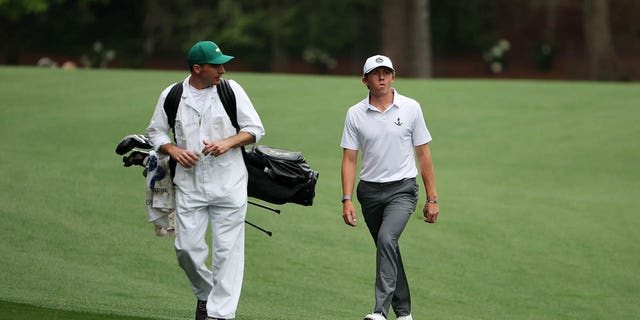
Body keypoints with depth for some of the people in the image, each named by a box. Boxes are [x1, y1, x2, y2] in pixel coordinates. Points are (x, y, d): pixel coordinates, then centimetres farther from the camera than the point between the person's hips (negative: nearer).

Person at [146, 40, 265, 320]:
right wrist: (174, 150, -7)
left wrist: (227, 143, -15)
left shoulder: (231, 90, 0)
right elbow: (155, 132, 13)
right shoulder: (171, 96, 2)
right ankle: (205, 294, 26)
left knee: (227, 249, -4)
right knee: (187, 247, 0)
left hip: (228, 184, -1)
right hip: (189, 184, 1)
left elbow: (255, 129, 2)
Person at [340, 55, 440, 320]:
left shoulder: (411, 108, -1)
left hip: (402, 189, -3)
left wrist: (432, 199, 1)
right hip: (370, 191, 3)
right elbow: (349, 159, 2)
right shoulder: (355, 114, 2)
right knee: (387, 249, 9)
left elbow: (423, 155, 3)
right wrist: (347, 200, -8)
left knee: (387, 238, -25)